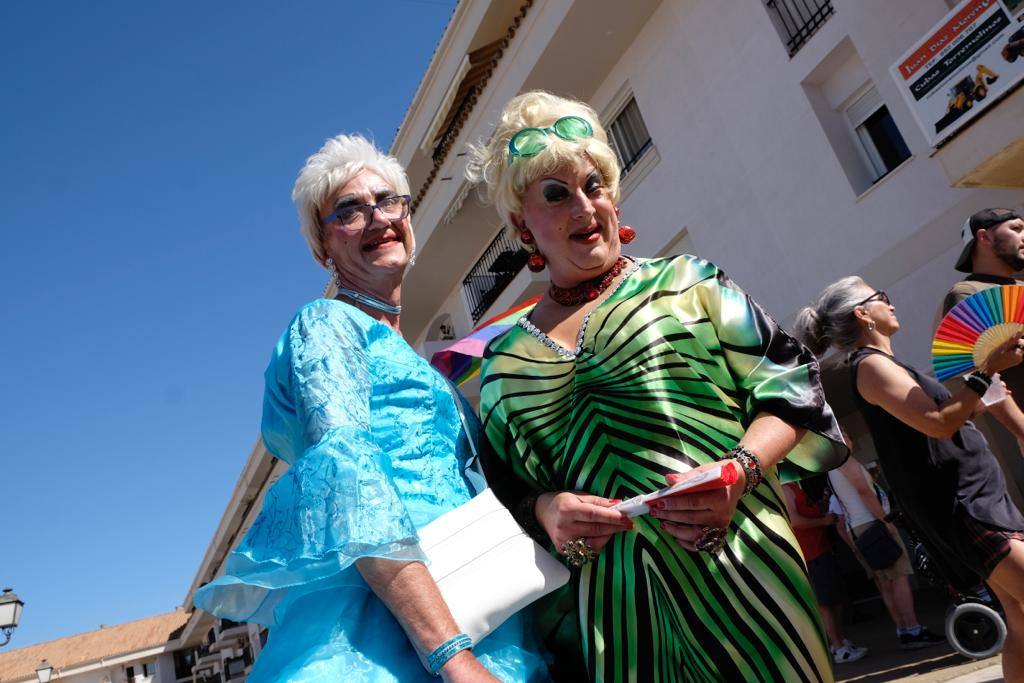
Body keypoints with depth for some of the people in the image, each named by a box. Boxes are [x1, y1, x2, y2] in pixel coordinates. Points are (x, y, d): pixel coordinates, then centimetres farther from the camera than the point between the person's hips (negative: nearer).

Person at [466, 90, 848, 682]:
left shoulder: (683, 281, 4)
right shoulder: (508, 361, 10)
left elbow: (791, 391, -1)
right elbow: (508, 494, 12)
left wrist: (738, 468, -18)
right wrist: (545, 510, -9)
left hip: (738, 565, -1)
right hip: (612, 597, 2)